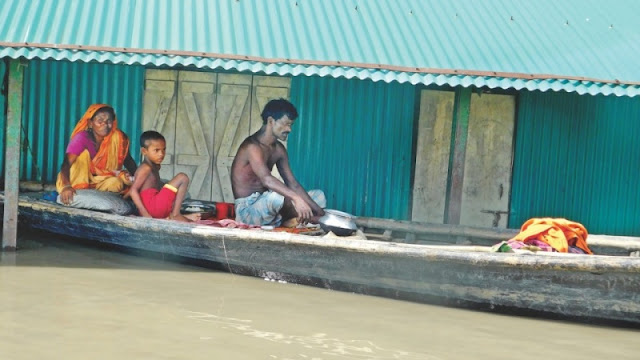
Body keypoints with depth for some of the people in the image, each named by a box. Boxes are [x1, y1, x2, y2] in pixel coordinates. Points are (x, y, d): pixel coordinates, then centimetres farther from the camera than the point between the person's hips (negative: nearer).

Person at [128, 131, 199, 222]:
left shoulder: (155, 167, 19)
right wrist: (145, 214, -25)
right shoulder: (146, 168, -10)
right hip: (152, 206, -10)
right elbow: (133, 191, -18)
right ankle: (175, 215, -10)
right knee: (182, 178, -7)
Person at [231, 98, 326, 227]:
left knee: (318, 195, 7)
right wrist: (296, 198, -47)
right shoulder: (252, 146, -19)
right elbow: (267, 180, -36)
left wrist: (319, 211, -4)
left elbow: (293, 184, 6)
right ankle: (305, 218, -10)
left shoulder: (279, 149, 9)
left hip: (265, 204, 9)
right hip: (247, 210, -9)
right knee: (278, 196, -39)